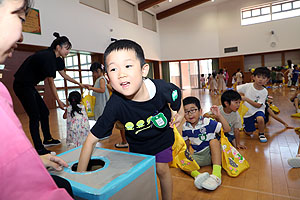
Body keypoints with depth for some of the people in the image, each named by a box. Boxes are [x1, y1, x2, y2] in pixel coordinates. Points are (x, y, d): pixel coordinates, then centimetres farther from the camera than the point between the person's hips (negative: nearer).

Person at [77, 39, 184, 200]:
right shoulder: (115, 105, -36)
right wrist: (80, 175, -24)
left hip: (162, 135, 0)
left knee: (162, 170, 8)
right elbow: (91, 140, -28)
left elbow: (177, 94, -7)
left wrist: (180, 113, -1)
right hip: (137, 143, 0)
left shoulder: (161, 88, -34)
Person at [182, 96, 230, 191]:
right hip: (198, 157, 3)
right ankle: (198, 176, -45)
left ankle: (216, 175, -41)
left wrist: (219, 115, -24)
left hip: (212, 154, -3)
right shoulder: (185, 127, -1)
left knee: (214, 141, -32)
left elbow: (227, 129, -14)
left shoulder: (207, 122, -13)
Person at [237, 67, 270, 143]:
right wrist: (241, 95, -16)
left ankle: (261, 134, -8)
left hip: (258, 110, -1)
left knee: (260, 119, -37)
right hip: (247, 111, 1)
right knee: (249, 133, 6)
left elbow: (258, 105, -21)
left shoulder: (264, 92, -14)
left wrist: (246, 99, -27)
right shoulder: (247, 86, -13)